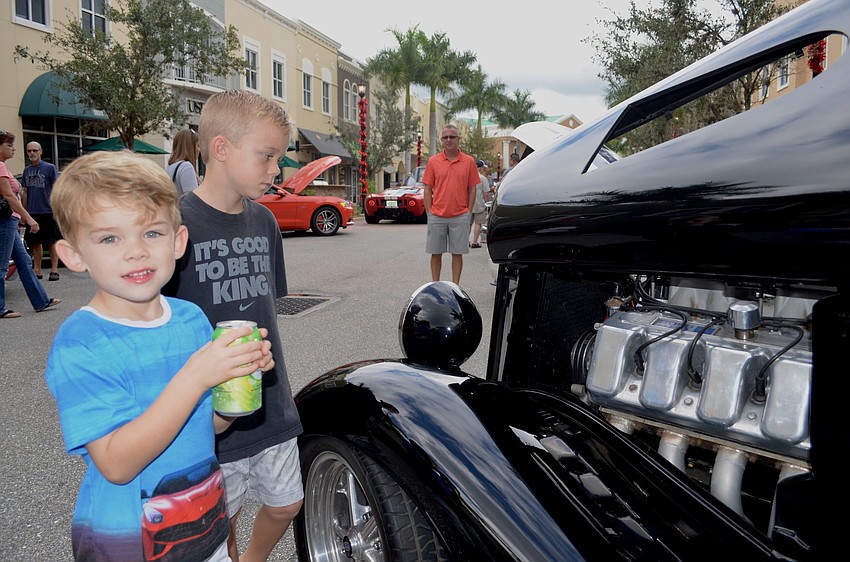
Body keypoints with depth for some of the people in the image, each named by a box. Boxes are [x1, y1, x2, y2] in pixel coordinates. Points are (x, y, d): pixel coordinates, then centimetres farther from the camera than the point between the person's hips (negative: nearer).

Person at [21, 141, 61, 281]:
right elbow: (25, 192, 15)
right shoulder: (26, 170, 11)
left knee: (51, 242, 0)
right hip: (32, 213, 5)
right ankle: (37, 270, 17)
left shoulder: (49, 167, -3)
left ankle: (54, 270, 6)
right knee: (35, 242, 9)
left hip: (47, 212, -5)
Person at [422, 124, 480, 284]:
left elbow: (472, 189, 5)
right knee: (435, 253, 7)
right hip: (437, 217, 1)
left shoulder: (469, 161, 3)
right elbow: (427, 189, 6)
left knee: (457, 253, 4)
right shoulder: (433, 161, 4)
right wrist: (429, 212, -1)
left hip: (460, 217, -1)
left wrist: (468, 212, -1)